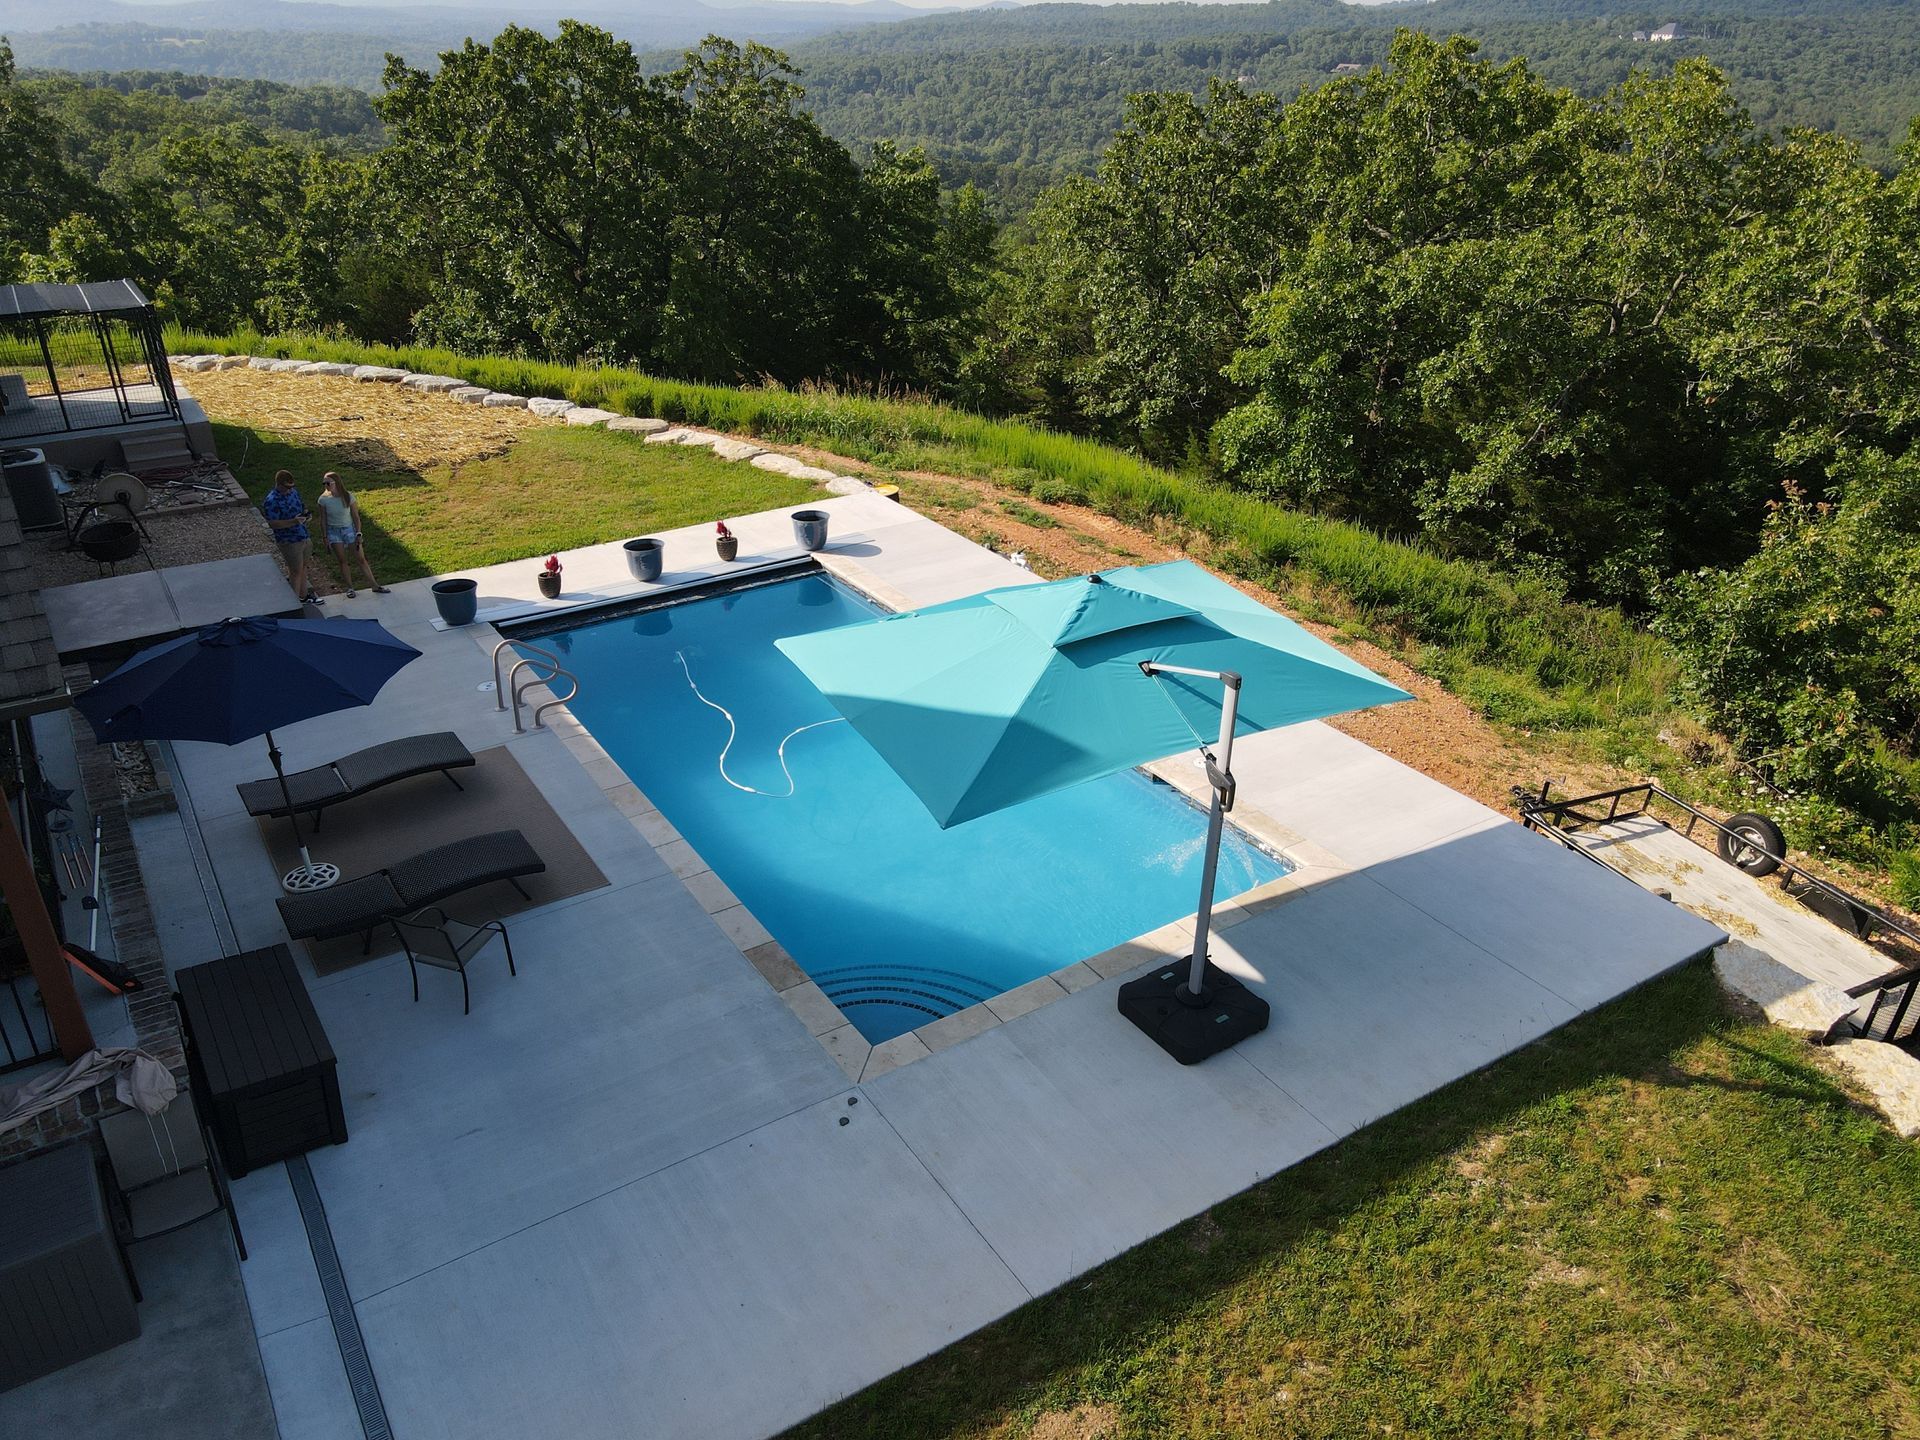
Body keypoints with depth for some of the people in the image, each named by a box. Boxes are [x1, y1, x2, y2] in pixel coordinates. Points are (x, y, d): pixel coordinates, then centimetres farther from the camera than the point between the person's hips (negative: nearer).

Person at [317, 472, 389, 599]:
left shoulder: (348, 496, -14)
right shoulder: (324, 499, -12)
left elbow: (355, 516, -6)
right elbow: (323, 520, -3)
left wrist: (358, 534, -7)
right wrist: (325, 537, -2)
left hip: (349, 529, 0)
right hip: (334, 532, 0)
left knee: (361, 559, 4)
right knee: (343, 561, 6)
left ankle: (374, 585, 12)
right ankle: (350, 588, 16)